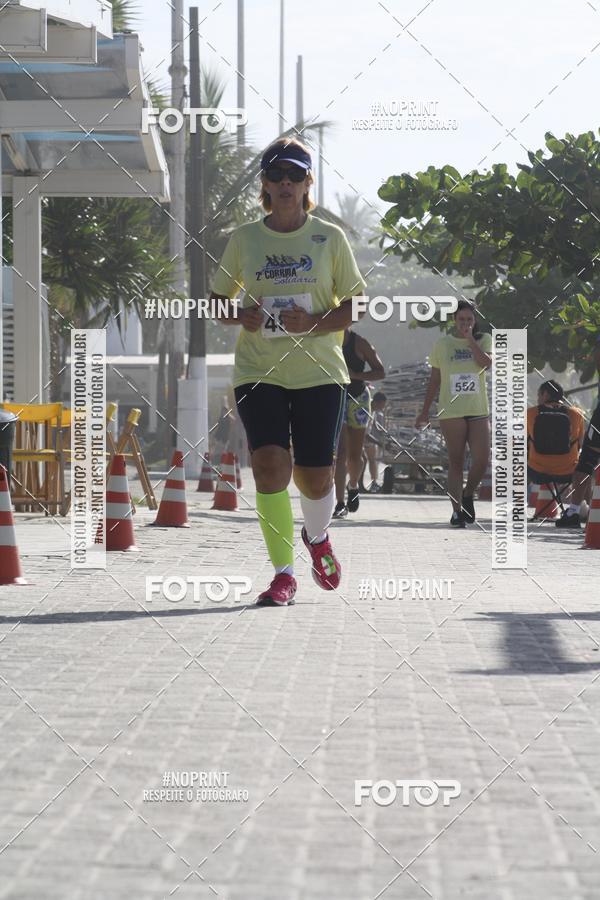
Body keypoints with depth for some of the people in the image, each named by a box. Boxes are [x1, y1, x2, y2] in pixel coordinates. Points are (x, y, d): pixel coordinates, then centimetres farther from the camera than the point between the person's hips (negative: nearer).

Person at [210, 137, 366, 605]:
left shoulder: (330, 237, 3)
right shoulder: (243, 239, 6)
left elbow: (357, 303, 5)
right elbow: (217, 298, 15)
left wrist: (314, 324, -13)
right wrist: (240, 316, -8)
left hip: (319, 370, 0)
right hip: (258, 370, 0)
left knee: (315, 477, 0)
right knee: (269, 461, -18)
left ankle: (317, 536, 36)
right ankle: (283, 573, -10)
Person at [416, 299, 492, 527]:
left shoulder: (484, 340, 7)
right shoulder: (442, 344, 7)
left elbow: (486, 363, -13)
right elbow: (434, 380, 11)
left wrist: (470, 339, -12)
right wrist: (425, 411, 10)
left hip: (478, 411, 1)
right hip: (451, 412, -1)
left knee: (482, 461, -9)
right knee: (456, 462, -1)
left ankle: (468, 495, 17)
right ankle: (457, 510, 2)